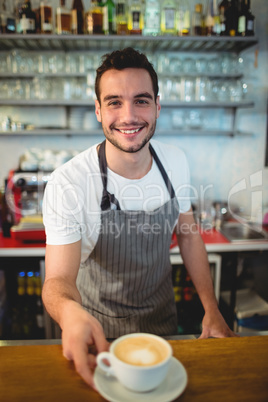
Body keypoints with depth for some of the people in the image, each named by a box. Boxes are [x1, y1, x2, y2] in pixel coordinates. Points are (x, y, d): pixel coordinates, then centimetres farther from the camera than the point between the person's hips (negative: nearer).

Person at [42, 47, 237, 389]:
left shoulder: (176, 162, -13)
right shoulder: (67, 184, -28)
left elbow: (188, 233, -2)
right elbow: (58, 278, -27)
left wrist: (212, 309, -4)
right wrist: (67, 310, -51)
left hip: (163, 320, 4)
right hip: (99, 332, -3)